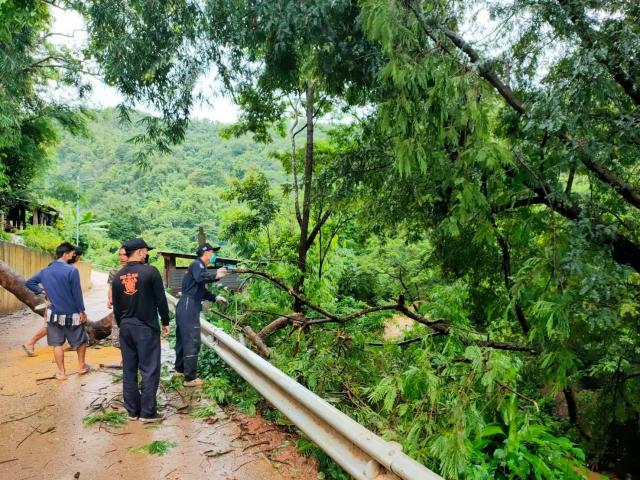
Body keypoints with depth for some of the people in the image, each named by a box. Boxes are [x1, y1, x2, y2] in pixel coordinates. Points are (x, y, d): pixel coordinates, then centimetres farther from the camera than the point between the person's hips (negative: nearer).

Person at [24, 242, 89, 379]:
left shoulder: (45, 271, 4)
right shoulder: (72, 270, -17)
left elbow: (29, 283, 16)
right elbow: (77, 293, -16)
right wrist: (82, 311, -8)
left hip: (55, 314, 5)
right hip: (72, 314, -5)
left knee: (57, 344, 11)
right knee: (81, 340, 15)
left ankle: (61, 372, 16)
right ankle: (81, 366, 27)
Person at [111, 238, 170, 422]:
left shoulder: (118, 276, 5)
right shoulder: (150, 271, -13)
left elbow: (116, 306, 11)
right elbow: (161, 300, -10)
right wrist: (165, 322, 2)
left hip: (125, 327, 6)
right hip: (146, 327, -6)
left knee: (129, 370, 12)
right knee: (149, 370, 2)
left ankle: (132, 410, 20)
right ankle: (147, 412, 6)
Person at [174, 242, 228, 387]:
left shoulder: (199, 266, 23)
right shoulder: (197, 264, -8)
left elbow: (201, 291, 27)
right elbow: (200, 277, -33)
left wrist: (215, 298, 20)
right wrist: (215, 275, -23)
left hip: (185, 307, 11)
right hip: (189, 307, -11)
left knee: (183, 339, 21)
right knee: (192, 342, -6)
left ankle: (180, 369, 35)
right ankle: (190, 378, -1)